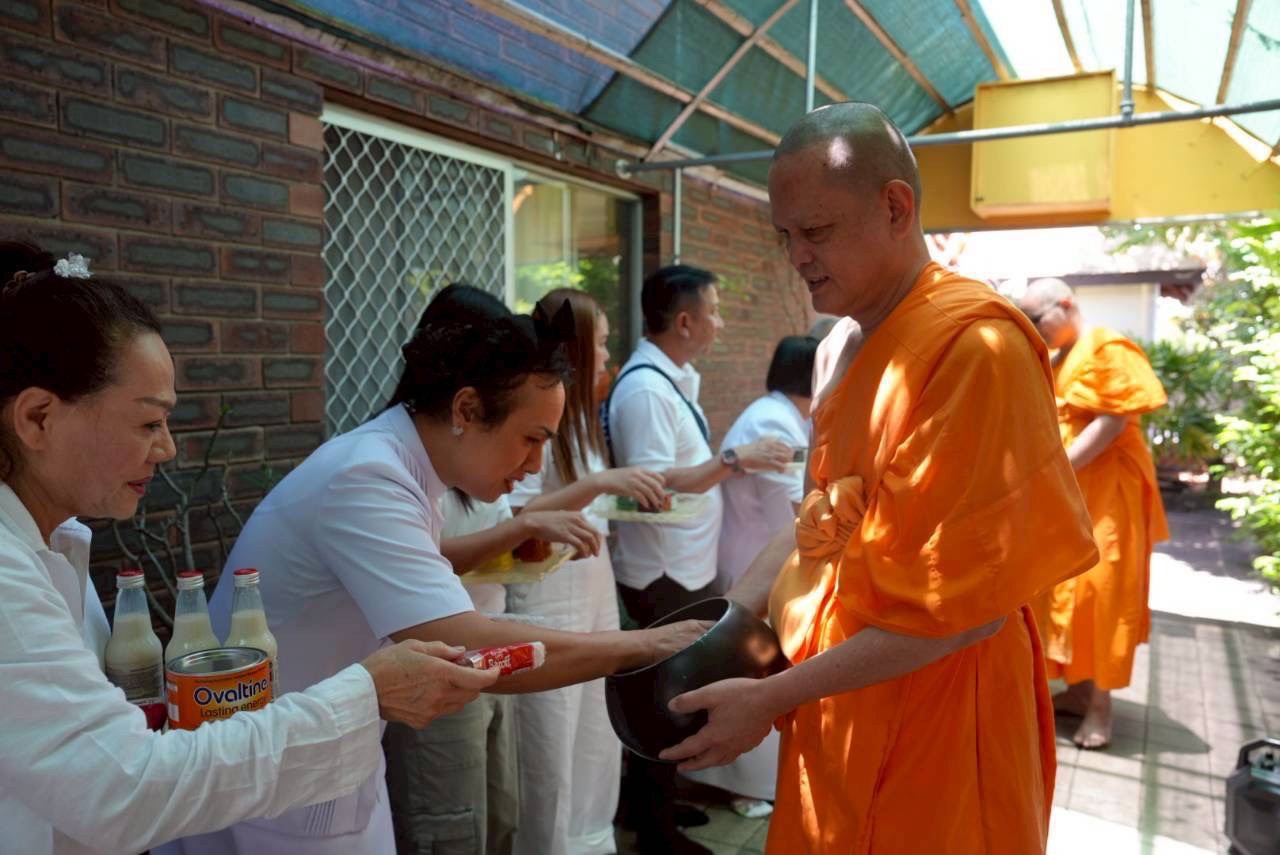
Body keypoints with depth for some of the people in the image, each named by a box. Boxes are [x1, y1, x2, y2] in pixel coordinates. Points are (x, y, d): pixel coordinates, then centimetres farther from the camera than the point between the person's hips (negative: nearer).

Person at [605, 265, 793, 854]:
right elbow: (652, 486, -27)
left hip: (686, 569, 10)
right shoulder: (645, 388, -21)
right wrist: (735, 460, -25)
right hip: (664, 574, -9)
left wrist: (734, 462, 6)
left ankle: (654, 803, 39)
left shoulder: (672, 379, 9)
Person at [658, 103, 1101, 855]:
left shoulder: (972, 347, -20)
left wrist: (770, 698, -17)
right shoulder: (854, 345, 6)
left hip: (929, 726, -7)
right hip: (842, 712, 7)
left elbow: (966, 608, -21)